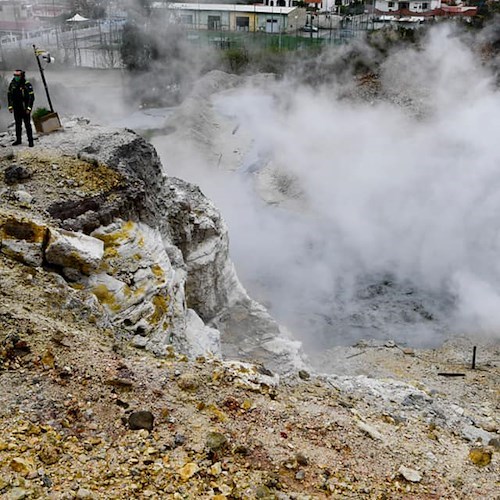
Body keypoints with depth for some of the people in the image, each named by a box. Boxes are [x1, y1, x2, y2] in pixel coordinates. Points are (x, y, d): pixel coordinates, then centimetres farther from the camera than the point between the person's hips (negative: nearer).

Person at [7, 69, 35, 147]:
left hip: (25, 109, -5)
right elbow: (9, 95, 13)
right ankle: (18, 140, 22)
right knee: (18, 125, 13)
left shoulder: (27, 85, -11)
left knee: (27, 125, -3)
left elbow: (31, 97, -11)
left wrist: (29, 108, -15)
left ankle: (30, 140, 4)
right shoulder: (12, 84, 4)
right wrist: (10, 106, 7)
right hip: (16, 109, 5)